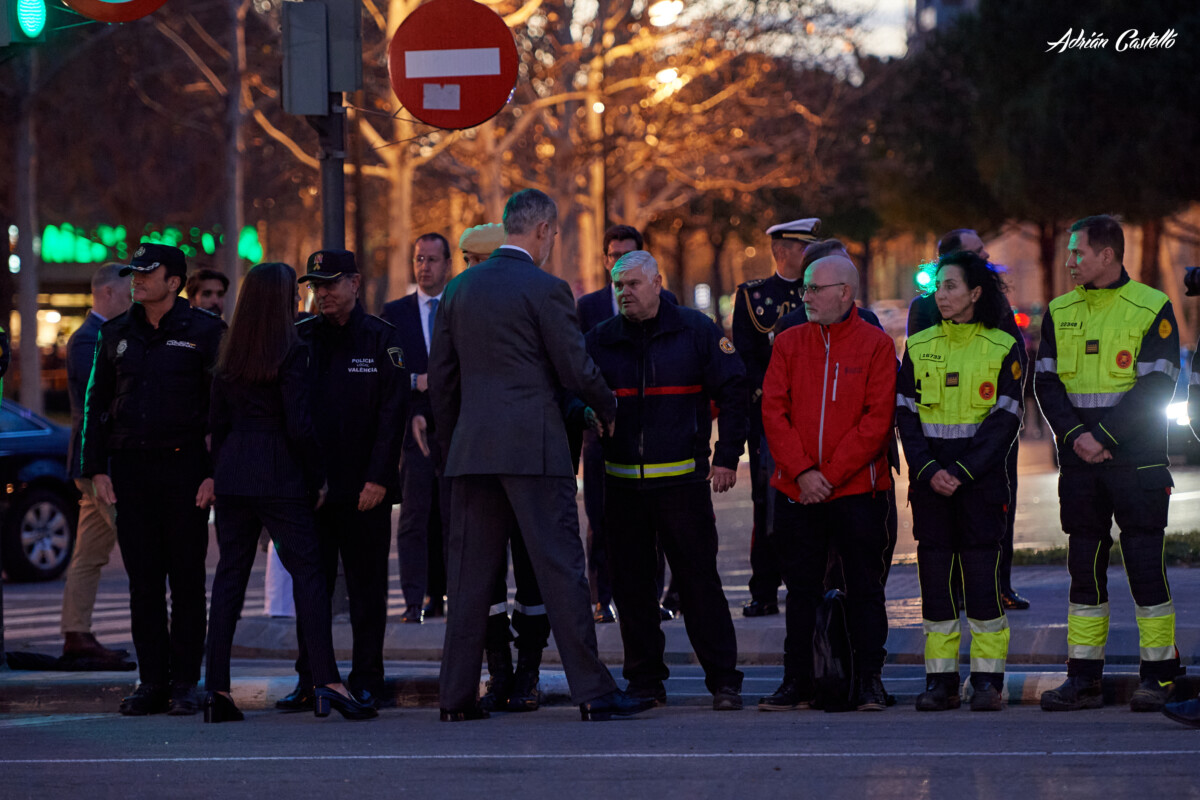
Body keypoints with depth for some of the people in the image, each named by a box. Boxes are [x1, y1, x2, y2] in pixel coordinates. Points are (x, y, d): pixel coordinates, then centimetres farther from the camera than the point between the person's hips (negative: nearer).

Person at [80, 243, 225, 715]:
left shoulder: (205, 331, -1)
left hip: (184, 466, -4)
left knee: (186, 579, -1)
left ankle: (185, 683, 5)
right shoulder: (116, 334, 12)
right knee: (143, 582, 3)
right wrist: (96, 469, 6)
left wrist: (216, 472, -10)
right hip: (130, 468, 4)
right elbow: (96, 404, 15)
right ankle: (151, 681, 8)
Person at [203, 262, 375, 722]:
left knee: (230, 575, 6)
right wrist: (317, 478, -3)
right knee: (308, 572, -2)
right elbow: (299, 425, -13)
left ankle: (217, 688, 2)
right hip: (280, 475, -5)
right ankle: (326, 682, -10)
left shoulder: (228, 355, 8)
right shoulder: (291, 353, -9)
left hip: (233, 473, 6)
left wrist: (219, 475, 16)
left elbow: (217, 420, 10)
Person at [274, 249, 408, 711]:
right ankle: (310, 682, 8)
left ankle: (366, 683, 8)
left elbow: (392, 412, -5)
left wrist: (378, 478, -12)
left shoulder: (381, 338, 0)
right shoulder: (299, 338, 8)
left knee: (366, 587, 3)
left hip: (364, 488, -3)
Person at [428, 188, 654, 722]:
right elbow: (576, 371, -6)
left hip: (473, 448, 5)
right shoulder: (545, 289, -7)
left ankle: (457, 695, 7)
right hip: (533, 447, -5)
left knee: (469, 572, 7)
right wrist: (609, 409, 13)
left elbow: (440, 375, 14)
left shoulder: (459, 288, 11)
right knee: (560, 567, -3)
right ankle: (592, 692, -3)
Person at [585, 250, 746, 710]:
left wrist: (727, 457, -3)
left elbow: (732, 392, 2)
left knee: (699, 581, -4)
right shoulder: (600, 340, 9)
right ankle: (644, 681, 13)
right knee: (631, 586, 5)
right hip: (621, 483, 3)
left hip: (683, 481, -3)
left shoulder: (695, 331, 1)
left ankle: (724, 682, 1)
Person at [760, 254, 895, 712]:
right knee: (800, 589, 7)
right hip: (797, 491, 3)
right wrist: (802, 472, -10)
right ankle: (797, 682, 13)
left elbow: (877, 418, -8)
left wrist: (832, 474, -13)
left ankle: (869, 681, 9)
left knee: (864, 588, 1)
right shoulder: (789, 343, 8)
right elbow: (773, 412, 2)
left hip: (858, 489, -3)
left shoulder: (876, 345, -1)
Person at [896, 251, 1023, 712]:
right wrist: (929, 470, -9)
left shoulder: (1004, 348, 0)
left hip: (981, 477, -3)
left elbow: (1005, 419, -5)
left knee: (983, 571, -4)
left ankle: (988, 680, 2)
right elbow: (905, 414, 5)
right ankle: (940, 680, 6)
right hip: (930, 478, 3)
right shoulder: (918, 347, 9)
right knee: (935, 573, 2)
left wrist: (962, 471, -13)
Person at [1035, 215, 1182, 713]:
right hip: (1079, 465, 5)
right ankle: (1083, 677, 10)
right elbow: (1046, 381, 6)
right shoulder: (1059, 313, 11)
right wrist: (1075, 434, -10)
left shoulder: (1152, 309, -4)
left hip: (1138, 463, -4)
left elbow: (1156, 386, -10)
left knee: (1145, 564, -4)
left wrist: (1102, 436, -15)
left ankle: (1159, 675, 3)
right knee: (1084, 568, 6)